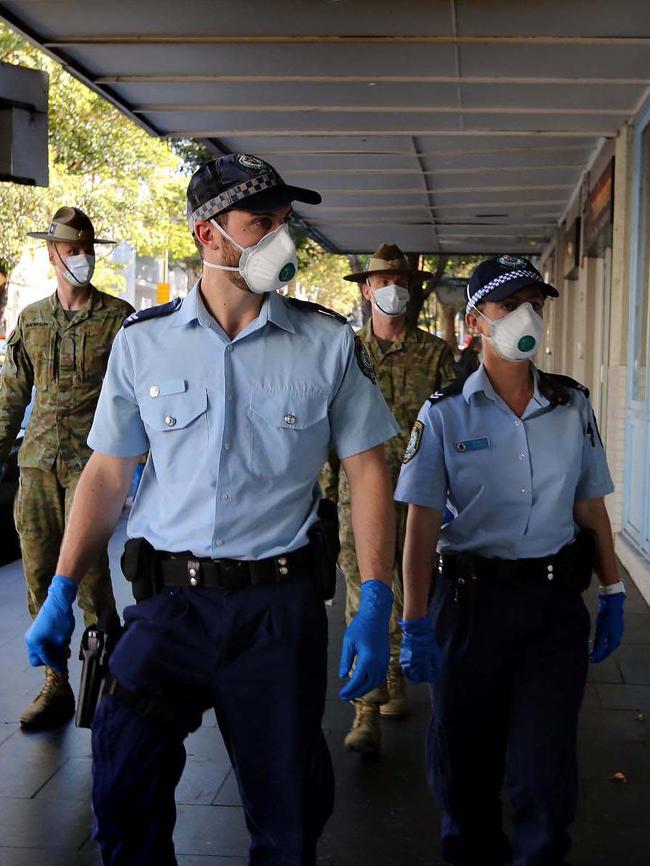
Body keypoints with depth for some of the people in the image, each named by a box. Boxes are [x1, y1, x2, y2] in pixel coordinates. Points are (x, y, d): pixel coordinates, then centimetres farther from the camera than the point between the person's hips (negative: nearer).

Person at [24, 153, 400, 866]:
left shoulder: (329, 344, 0)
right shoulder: (142, 341, 3)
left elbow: (367, 471, 2)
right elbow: (108, 472, 8)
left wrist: (375, 607, -6)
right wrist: (61, 593, 2)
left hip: (281, 602, 0)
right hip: (168, 599, 1)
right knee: (123, 793, -2)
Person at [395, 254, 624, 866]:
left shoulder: (573, 405, 5)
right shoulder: (445, 414, -4)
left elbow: (591, 509, 11)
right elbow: (422, 524, -7)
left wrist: (612, 594, 9)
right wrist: (416, 624, -11)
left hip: (556, 603, 1)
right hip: (471, 599, -1)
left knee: (544, 767, 1)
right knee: (465, 755, 13)